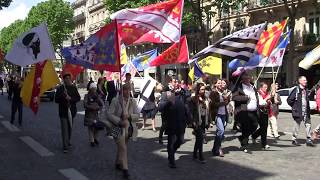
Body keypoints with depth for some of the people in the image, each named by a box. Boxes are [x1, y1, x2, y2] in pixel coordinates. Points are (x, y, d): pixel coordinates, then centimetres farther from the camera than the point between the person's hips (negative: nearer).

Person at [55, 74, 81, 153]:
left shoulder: (73, 88, 6)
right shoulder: (60, 88, -1)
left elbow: (78, 98, 2)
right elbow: (56, 99, -5)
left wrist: (70, 98, -14)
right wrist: (63, 96, -21)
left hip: (72, 111, 3)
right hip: (63, 111, -3)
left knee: (70, 128, 13)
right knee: (65, 129, -7)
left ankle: (68, 143, 31)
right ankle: (65, 146, -6)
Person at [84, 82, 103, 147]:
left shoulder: (97, 95, 8)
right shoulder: (87, 96, -3)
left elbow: (102, 104, 4)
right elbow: (85, 104, -12)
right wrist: (92, 107, -17)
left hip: (96, 113, 3)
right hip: (89, 114, -3)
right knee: (90, 127, -3)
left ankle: (95, 138, 23)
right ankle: (92, 141, 6)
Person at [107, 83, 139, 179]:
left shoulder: (133, 101, 0)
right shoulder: (116, 100, -10)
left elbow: (137, 115, 1)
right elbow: (109, 114, -13)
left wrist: (129, 116, -19)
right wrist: (120, 121, -23)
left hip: (128, 128, 4)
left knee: (121, 147, 18)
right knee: (122, 148, -9)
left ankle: (118, 164, 38)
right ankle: (124, 168, -2)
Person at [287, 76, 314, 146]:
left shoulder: (306, 90, 11)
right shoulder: (296, 90, -9)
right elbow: (289, 100, -9)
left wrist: (308, 108, 11)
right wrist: (294, 107, -2)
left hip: (306, 112, 6)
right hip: (298, 112, -6)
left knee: (308, 124, 1)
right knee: (296, 126, 4)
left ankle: (309, 140, 7)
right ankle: (294, 140, 16)